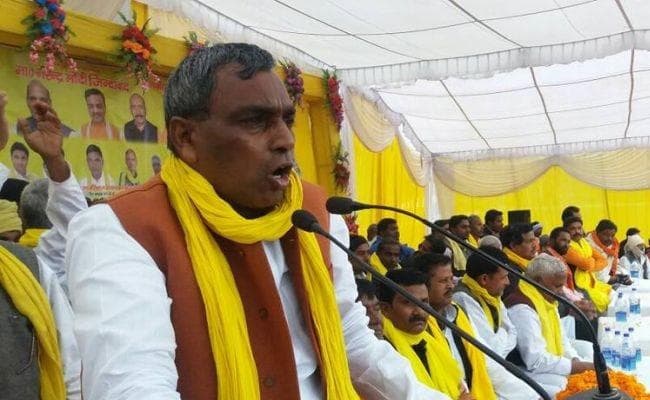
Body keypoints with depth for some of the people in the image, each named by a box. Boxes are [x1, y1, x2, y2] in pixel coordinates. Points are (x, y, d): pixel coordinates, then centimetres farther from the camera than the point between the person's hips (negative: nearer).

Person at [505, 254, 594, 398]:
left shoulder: (547, 300, 9)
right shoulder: (522, 309, -24)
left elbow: (561, 338, 15)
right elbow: (536, 361, -28)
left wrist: (577, 362, -4)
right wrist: (579, 367, -22)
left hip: (551, 365, 10)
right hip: (529, 373, -10)